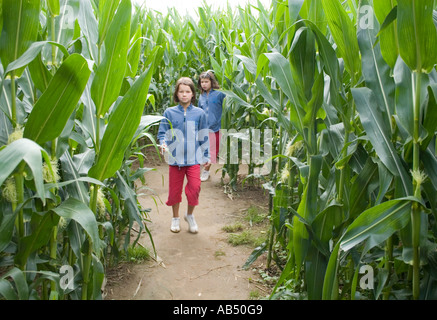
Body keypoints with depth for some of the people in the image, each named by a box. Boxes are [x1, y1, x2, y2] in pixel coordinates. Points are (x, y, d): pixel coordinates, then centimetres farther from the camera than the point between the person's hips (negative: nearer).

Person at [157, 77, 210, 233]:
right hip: (175, 158, 0)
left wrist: (206, 156, 9)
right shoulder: (169, 112, 1)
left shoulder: (199, 113, 3)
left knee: (195, 187, -10)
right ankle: (175, 218, 31)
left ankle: (190, 215, 16)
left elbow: (203, 137, 9)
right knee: (175, 189, 9)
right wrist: (163, 144, -17)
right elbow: (162, 133, 3)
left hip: (193, 158, 0)